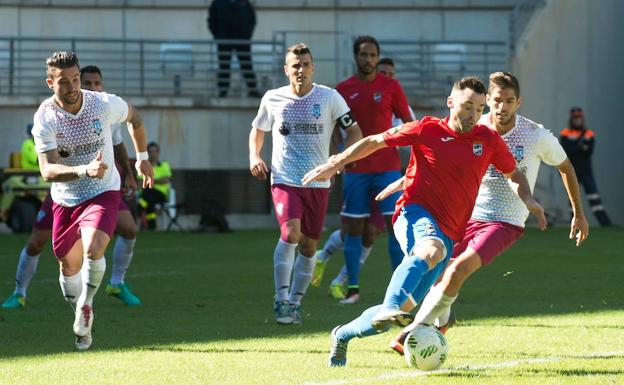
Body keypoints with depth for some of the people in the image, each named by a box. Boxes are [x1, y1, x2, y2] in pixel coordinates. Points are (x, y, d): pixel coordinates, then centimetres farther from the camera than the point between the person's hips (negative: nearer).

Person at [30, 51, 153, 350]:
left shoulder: (105, 104, -15)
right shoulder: (45, 118, -19)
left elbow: (134, 117, 9)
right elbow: (47, 170, -28)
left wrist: (142, 157, 14)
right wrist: (84, 170, -44)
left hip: (103, 193, -1)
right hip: (65, 200, 1)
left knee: (93, 250, -25)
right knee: (69, 267, 11)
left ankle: (86, 304, 2)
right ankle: (82, 320, 37)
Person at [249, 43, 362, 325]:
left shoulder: (329, 98, -1)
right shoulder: (273, 99, 3)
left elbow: (354, 130, 5)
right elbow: (257, 130, 20)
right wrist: (254, 156, 3)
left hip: (318, 182, 2)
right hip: (284, 179, -2)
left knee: (309, 245, 7)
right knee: (290, 232, -23)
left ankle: (294, 302, 22)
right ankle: (281, 299, -14)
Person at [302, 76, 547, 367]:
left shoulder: (488, 140, 8)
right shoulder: (427, 130, 1)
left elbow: (513, 173, 24)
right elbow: (375, 141, 10)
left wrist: (527, 199, 4)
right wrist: (335, 164, 4)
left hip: (448, 232, 4)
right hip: (415, 213, -4)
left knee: (406, 305, 0)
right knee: (432, 249, -41)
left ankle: (343, 335, 22)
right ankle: (389, 308, -51)